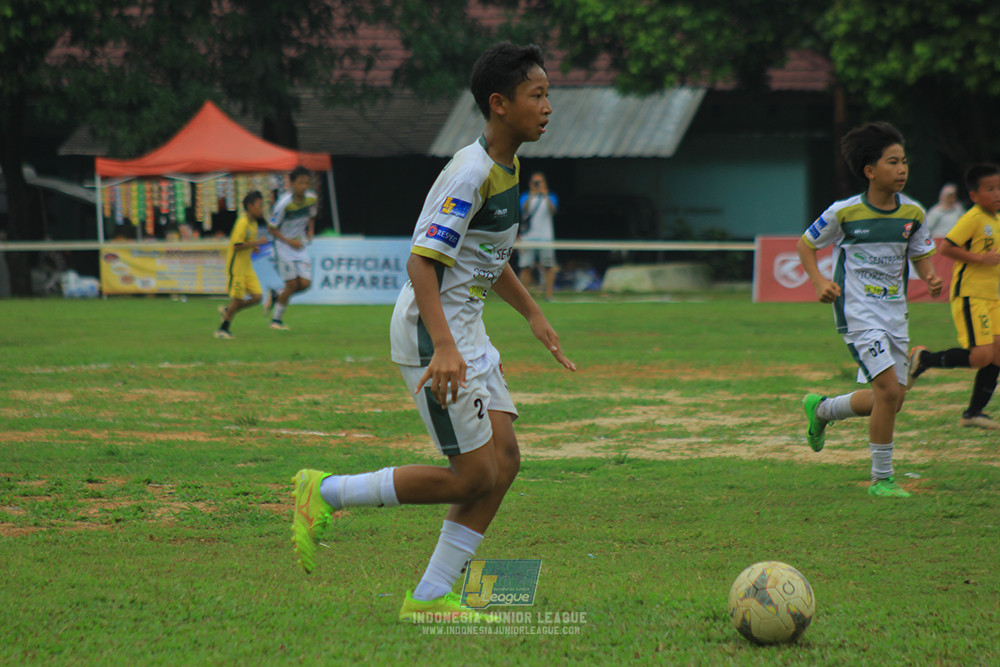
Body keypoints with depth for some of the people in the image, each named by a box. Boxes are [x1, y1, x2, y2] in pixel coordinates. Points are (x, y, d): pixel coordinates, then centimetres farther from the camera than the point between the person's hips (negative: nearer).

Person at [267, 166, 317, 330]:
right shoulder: (284, 203, -20)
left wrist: (310, 231, 1)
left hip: (300, 246, 6)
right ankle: (277, 319, 6)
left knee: (305, 283, -5)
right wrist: (289, 241, -20)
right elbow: (271, 228, -13)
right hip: (283, 246, -6)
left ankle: (277, 297, 22)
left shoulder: (311, 198, -3)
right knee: (292, 283, -9)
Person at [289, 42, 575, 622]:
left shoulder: (508, 167, 11)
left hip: (466, 334, 10)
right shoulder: (472, 171, -20)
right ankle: (325, 493, 4)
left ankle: (431, 597, 7)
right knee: (474, 475, -8)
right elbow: (422, 262, -25)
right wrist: (443, 346, -35)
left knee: (505, 459, 2)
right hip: (431, 335, -10)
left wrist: (534, 315, 27)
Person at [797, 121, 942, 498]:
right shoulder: (844, 213, -11)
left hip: (894, 312, 6)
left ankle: (820, 410, 37)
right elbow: (806, 245, 3)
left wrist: (930, 277, -8)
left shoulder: (912, 213, 1)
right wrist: (818, 281, -12)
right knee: (889, 390, -17)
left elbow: (921, 255, 14)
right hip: (857, 313, -6)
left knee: (891, 400, 10)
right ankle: (881, 479, -4)